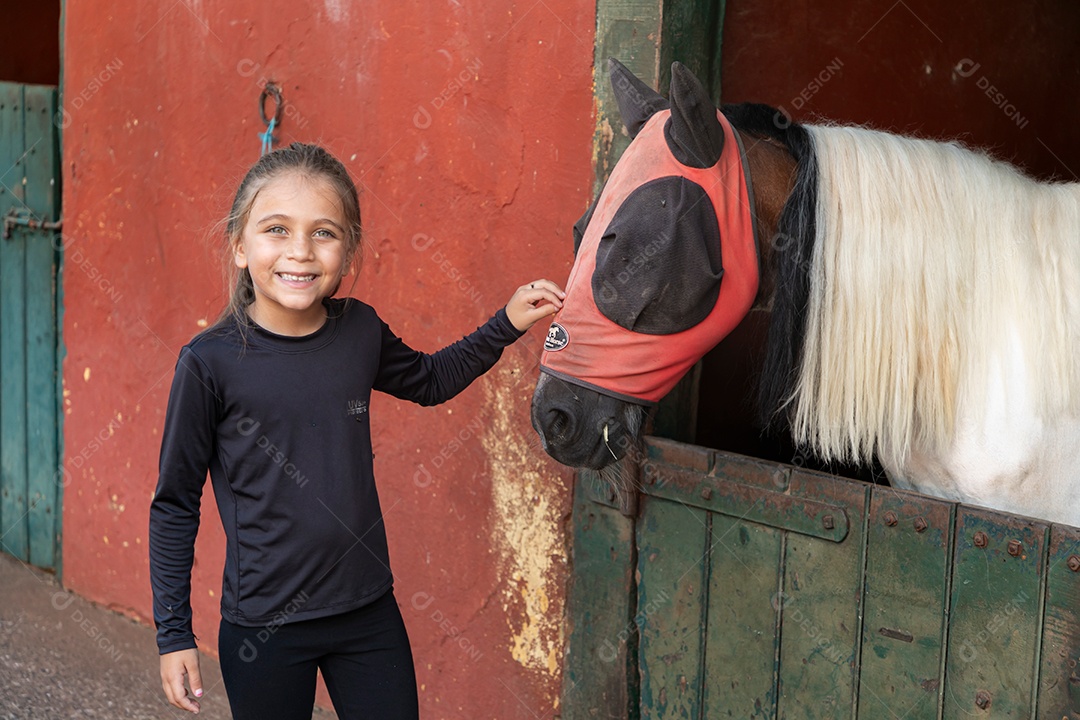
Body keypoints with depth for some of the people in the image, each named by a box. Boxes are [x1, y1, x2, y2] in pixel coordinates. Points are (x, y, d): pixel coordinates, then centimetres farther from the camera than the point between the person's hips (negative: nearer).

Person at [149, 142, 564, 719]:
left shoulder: (360, 332, -3)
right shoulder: (210, 362, -14)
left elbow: (429, 380, 21)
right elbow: (174, 506, -5)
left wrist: (506, 325, 10)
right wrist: (173, 634, -4)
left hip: (370, 612, 4)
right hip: (264, 627, -4)